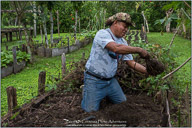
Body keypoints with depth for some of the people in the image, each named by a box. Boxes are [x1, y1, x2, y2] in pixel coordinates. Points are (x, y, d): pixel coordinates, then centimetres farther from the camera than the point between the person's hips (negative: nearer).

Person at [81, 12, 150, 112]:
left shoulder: (123, 42, 5)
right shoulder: (103, 34, -18)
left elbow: (131, 63, 4)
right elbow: (116, 48, -37)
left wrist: (147, 71, -10)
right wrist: (139, 50, -30)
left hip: (110, 80, 7)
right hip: (94, 79, -7)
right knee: (91, 110, -5)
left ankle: (104, 94, 32)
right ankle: (86, 91, 23)